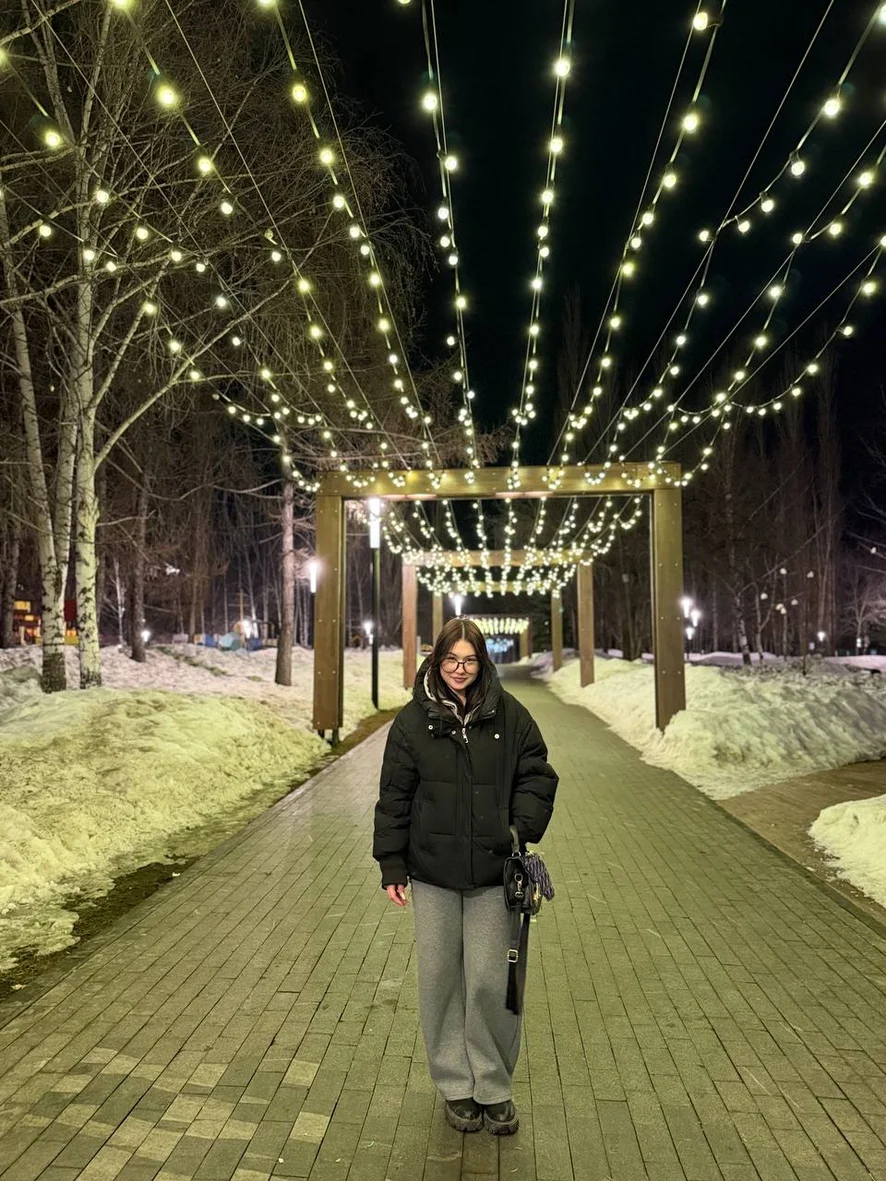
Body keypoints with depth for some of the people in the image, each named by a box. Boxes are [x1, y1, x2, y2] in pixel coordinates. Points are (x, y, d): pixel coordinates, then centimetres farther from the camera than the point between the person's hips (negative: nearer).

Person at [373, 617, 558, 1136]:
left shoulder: (508, 714, -1)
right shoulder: (414, 720, -1)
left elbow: (537, 776, 6)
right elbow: (395, 796, 2)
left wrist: (523, 829, -8)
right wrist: (392, 865, 0)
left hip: (493, 874, 0)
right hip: (433, 872, 1)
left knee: (491, 982, 3)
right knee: (440, 979, 10)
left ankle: (494, 1087, 25)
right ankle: (457, 1086, 29)